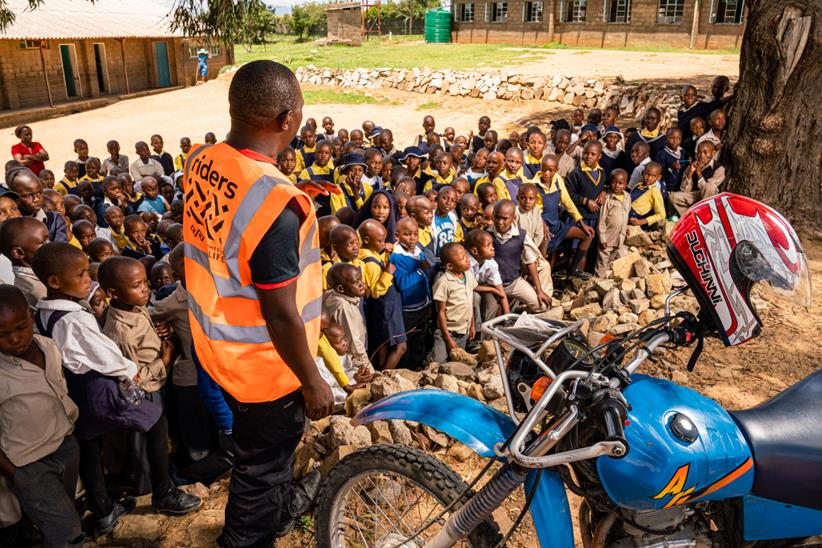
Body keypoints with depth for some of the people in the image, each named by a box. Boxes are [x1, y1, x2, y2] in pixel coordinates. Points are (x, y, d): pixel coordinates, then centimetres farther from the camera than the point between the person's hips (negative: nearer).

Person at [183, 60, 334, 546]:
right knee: (262, 469, 17)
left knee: (260, 448, 32)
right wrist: (313, 381, -14)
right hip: (264, 366, -8)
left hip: (216, 346, 9)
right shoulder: (277, 206, -33)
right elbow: (279, 314, -27)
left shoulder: (201, 161, -8)